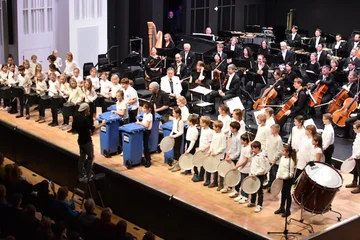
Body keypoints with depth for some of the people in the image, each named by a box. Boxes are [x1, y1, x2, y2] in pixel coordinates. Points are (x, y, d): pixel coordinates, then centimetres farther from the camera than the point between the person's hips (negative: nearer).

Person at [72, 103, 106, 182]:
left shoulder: (76, 118, 0)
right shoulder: (86, 119, -24)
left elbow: (74, 128, 12)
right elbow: (93, 129, -19)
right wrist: (102, 124, -8)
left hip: (80, 140, 8)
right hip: (87, 141, -8)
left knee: (82, 157, 16)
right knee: (90, 157, 7)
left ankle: (80, 175, 18)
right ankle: (87, 176, 7)